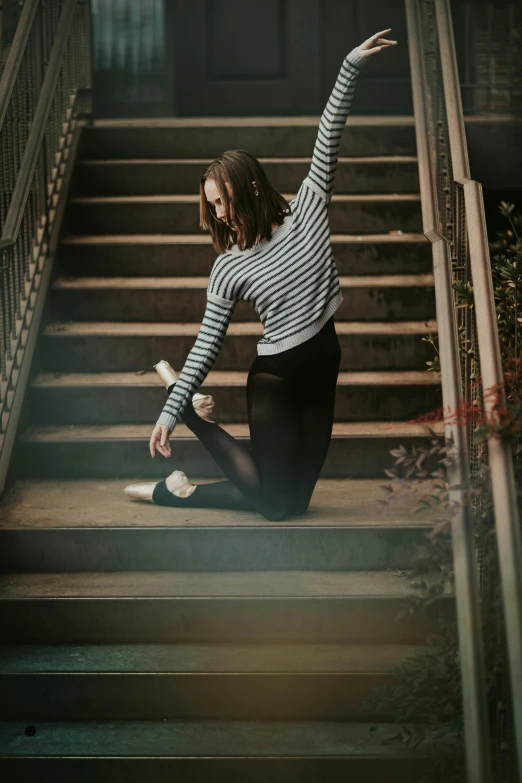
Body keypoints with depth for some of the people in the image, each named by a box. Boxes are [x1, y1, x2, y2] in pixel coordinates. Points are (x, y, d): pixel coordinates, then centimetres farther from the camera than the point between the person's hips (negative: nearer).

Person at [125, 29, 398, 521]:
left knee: (295, 501, 8)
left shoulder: (307, 211, -2)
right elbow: (207, 344, -6)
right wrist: (170, 411, -10)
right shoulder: (228, 269, -7)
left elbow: (328, 137, -6)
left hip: (323, 368, 4)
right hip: (274, 378, -3)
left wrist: (352, 65, -12)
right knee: (276, 506, -1)